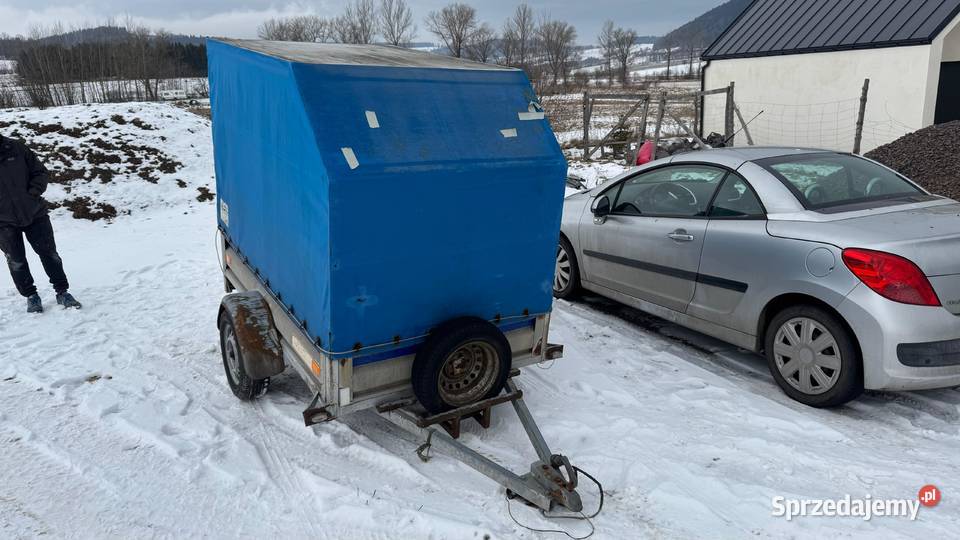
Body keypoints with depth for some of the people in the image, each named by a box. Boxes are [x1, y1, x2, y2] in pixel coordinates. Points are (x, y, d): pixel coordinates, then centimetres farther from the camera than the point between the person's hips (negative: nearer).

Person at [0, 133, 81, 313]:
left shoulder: (16, 148, -5)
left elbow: (41, 172, 3)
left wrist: (33, 191, -12)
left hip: (34, 213, 1)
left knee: (49, 252, 5)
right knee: (16, 261, 6)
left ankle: (62, 292, 17)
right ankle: (31, 296, 23)